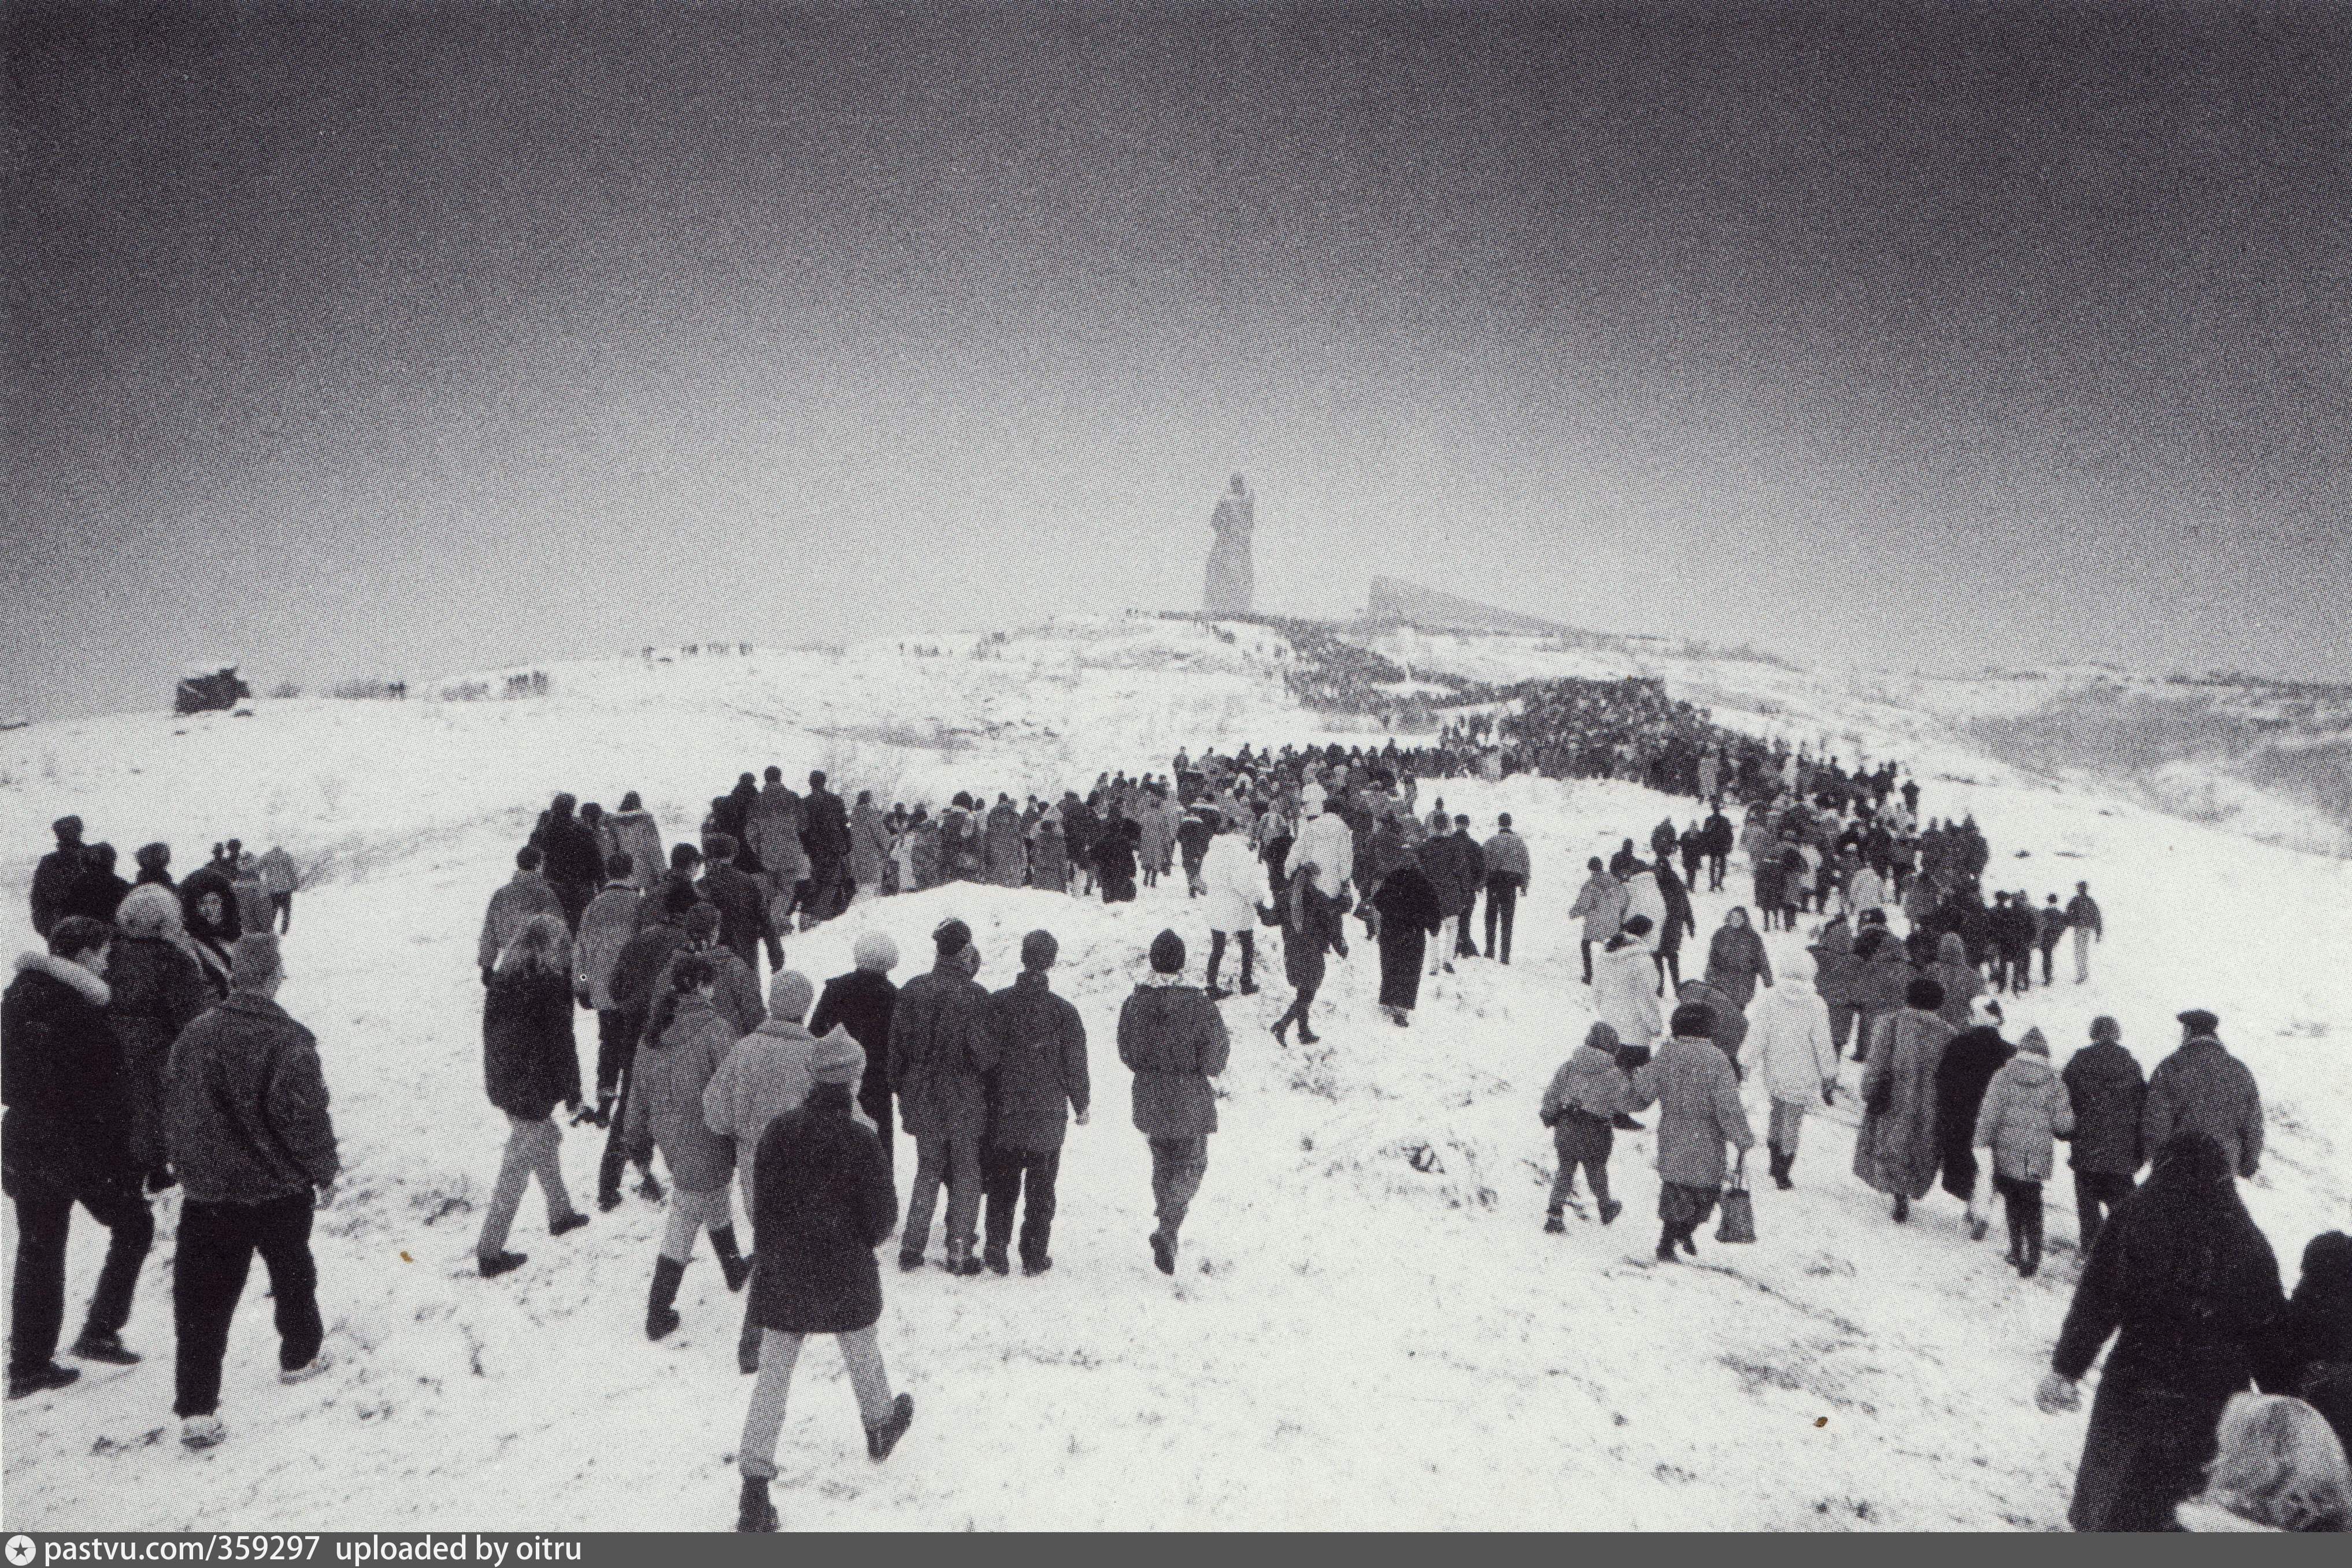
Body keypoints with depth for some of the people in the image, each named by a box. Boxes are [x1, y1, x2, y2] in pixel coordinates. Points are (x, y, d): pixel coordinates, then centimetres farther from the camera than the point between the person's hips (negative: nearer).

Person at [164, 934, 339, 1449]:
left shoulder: (194, 1036, -2)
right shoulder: (288, 1041, -19)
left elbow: (175, 1111, 8)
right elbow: (307, 1116, -17)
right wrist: (325, 1172, -1)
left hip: (207, 1192, 3)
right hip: (280, 1189, -2)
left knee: (204, 1298, 4)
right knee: (292, 1271, 22)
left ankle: (196, 1409, -1)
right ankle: (300, 1355, 41)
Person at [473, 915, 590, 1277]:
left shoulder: (501, 980, 0)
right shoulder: (550, 986, -21)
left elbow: (491, 1034, 11)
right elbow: (561, 1045, -16)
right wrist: (572, 1092, -4)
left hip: (501, 1085, 8)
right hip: (533, 1092, -8)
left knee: (547, 1139, 27)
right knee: (518, 1166, 2)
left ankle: (560, 1213, 44)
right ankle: (489, 1252, 7)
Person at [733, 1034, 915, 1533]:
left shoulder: (778, 1131, -7)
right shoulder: (858, 1140, -18)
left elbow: (761, 1206, 1)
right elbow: (883, 1214, -11)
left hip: (781, 1278, 2)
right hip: (844, 1277, -2)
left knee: (772, 1378, 6)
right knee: (862, 1352, 24)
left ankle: (755, 1489, 1)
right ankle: (881, 1425, 50)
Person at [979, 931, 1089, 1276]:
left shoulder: (996, 1003, -7)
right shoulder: (1063, 1011, -11)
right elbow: (1075, 1065, -5)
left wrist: (986, 1102, 10)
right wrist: (1081, 1106, 10)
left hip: (1003, 1115, 1)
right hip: (1048, 1118, -1)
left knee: (1002, 1187, 13)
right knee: (1041, 1189, 11)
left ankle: (996, 1250, 11)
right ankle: (1035, 1256, 15)